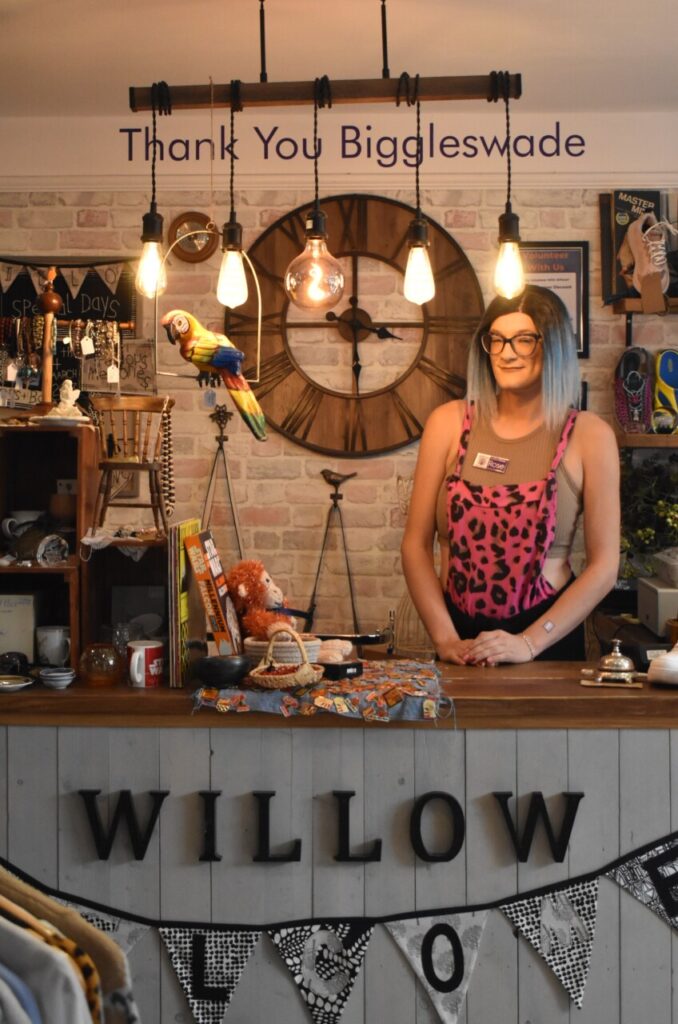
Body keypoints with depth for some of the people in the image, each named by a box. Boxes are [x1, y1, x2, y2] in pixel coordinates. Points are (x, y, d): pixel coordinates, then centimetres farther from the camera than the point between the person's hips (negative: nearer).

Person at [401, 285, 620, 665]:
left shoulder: (588, 436, -6)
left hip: (548, 636, -1)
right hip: (461, 633, 1)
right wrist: (446, 639, -10)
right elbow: (416, 544, -1)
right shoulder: (449, 423, -1)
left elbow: (604, 566, -6)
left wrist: (528, 643, -13)